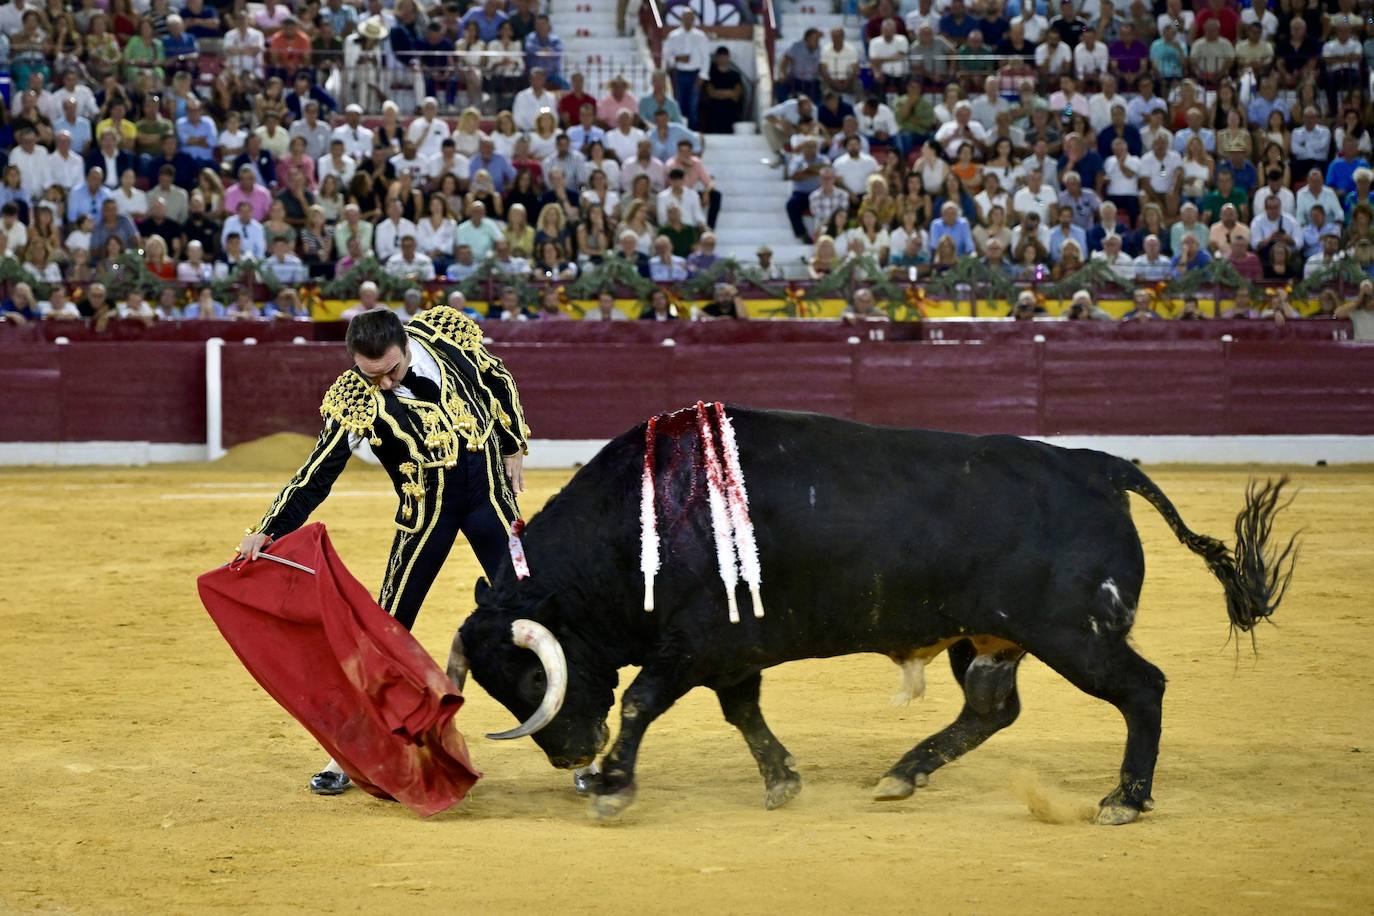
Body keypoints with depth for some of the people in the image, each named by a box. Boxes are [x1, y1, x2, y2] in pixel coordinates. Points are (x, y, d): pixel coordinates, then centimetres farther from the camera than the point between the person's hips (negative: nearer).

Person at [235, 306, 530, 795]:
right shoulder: (355, 400, -18)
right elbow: (317, 475, -16)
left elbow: (499, 382, 6)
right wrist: (266, 532, -24)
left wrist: (513, 447, 11)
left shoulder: (446, 333, -12)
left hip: (490, 495, 1)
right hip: (426, 513, -1)